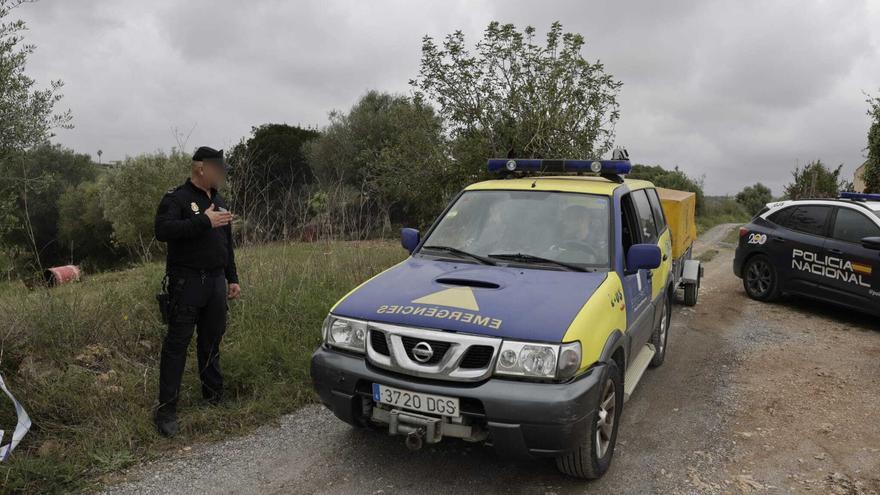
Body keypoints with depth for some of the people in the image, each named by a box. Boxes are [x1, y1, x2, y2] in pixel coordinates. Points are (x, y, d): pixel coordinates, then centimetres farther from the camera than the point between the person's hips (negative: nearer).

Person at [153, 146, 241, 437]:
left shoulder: (218, 201, 17)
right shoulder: (177, 198, -6)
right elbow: (162, 230, -24)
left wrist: (232, 279, 19)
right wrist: (204, 221, -25)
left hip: (216, 282, 7)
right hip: (186, 282, -7)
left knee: (212, 341, 14)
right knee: (177, 344, -5)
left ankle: (214, 396, 26)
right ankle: (166, 410, 0)